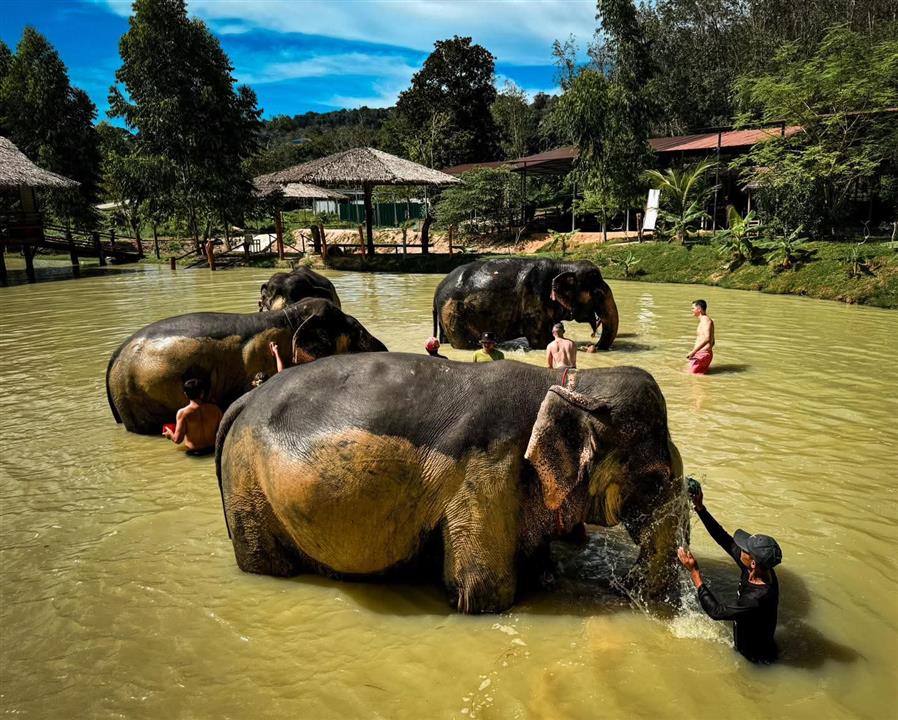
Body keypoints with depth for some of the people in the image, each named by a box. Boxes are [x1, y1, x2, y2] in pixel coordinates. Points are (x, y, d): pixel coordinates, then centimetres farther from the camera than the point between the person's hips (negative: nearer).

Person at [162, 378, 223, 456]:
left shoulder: (183, 413, -14)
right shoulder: (214, 409, -6)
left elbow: (177, 440, -14)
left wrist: (170, 434, 8)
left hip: (194, 452, -3)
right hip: (213, 449, 3)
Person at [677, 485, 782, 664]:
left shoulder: (759, 597, -41)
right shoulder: (756, 570, -18)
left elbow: (716, 611, -34)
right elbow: (725, 540, -8)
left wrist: (694, 572, -35)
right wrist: (700, 508, -12)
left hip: (755, 656, -7)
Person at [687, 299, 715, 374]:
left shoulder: (706, 320, -12)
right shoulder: (703, 321, 18)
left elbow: (707, 339, -28)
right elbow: (712, 342, 27)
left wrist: (693, 352, -31)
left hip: (703, 355, -10)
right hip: (700, 354, 10)